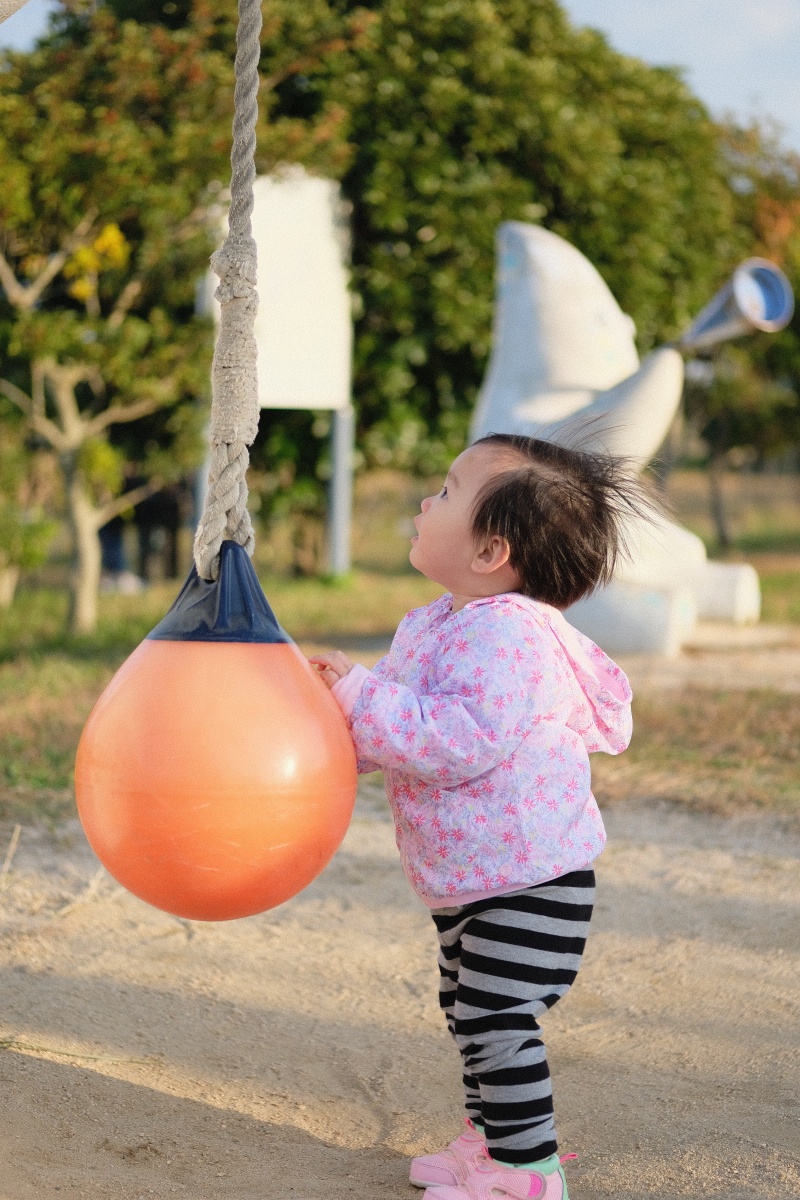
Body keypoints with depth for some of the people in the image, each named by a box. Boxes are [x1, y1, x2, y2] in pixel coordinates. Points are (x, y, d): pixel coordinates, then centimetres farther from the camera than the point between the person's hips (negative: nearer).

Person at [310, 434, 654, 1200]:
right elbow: (395, 732, 14)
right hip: (466, 880, 11)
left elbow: (464, 740, -36)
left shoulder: (507, 633, -26)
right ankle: (489, 1138, 36)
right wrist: (340, 692, -5)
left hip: (530, 879, -11)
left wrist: (362, 698, -30)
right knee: (467, 1014, 21)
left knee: (496, 1020, -10)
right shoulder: (430, 627, 7)